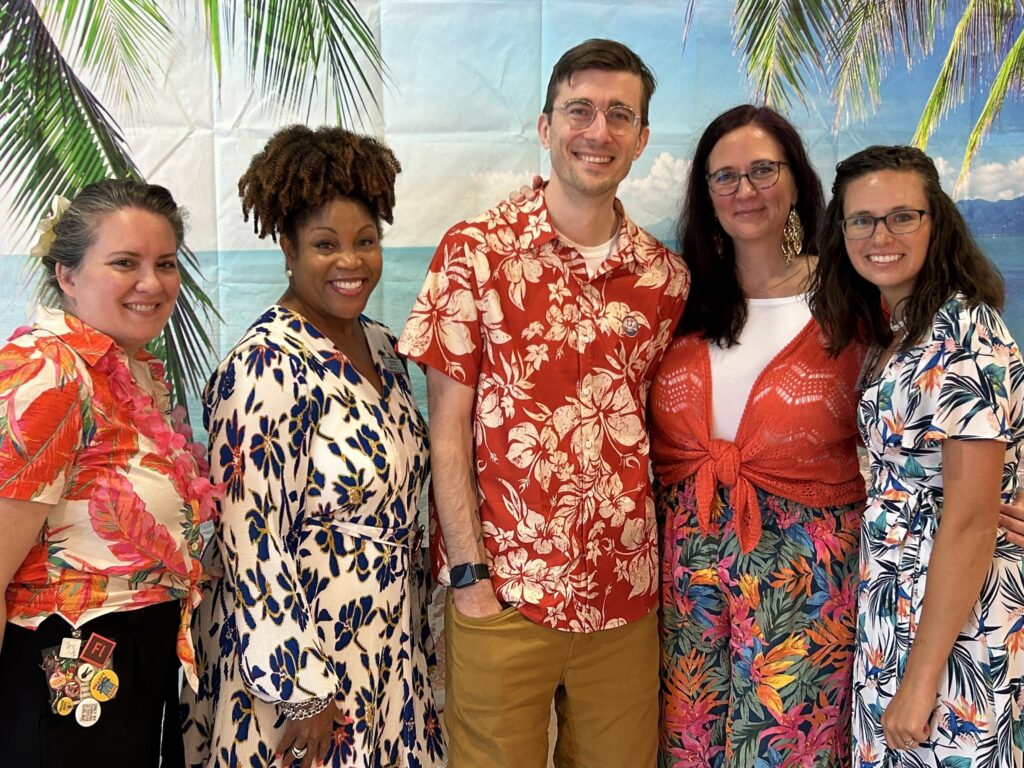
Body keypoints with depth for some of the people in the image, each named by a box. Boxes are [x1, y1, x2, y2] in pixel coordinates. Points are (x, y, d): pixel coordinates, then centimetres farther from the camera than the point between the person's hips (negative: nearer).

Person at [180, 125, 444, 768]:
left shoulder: (380, 346, 3)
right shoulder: (267, 366, -20)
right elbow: (252, 539, -21)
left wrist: (415, 637, 15)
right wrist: (302, 689, -18)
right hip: (298, 655, -7)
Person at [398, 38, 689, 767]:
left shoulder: (665, 275, 3)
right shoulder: (476, 251, -7)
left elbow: (658, 425, 10)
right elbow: (447, 427, -7)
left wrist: (663, 565, 4)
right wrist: (468, 571, -10)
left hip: (626, 596, 3)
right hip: (500, 594, -3)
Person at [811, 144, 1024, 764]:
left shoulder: (965, 333, -19)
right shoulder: (895, 330, 8)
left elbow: (971, 519, -22)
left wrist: (921, 677, -20)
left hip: (957, 619, -8)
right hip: (892, 605, 8)